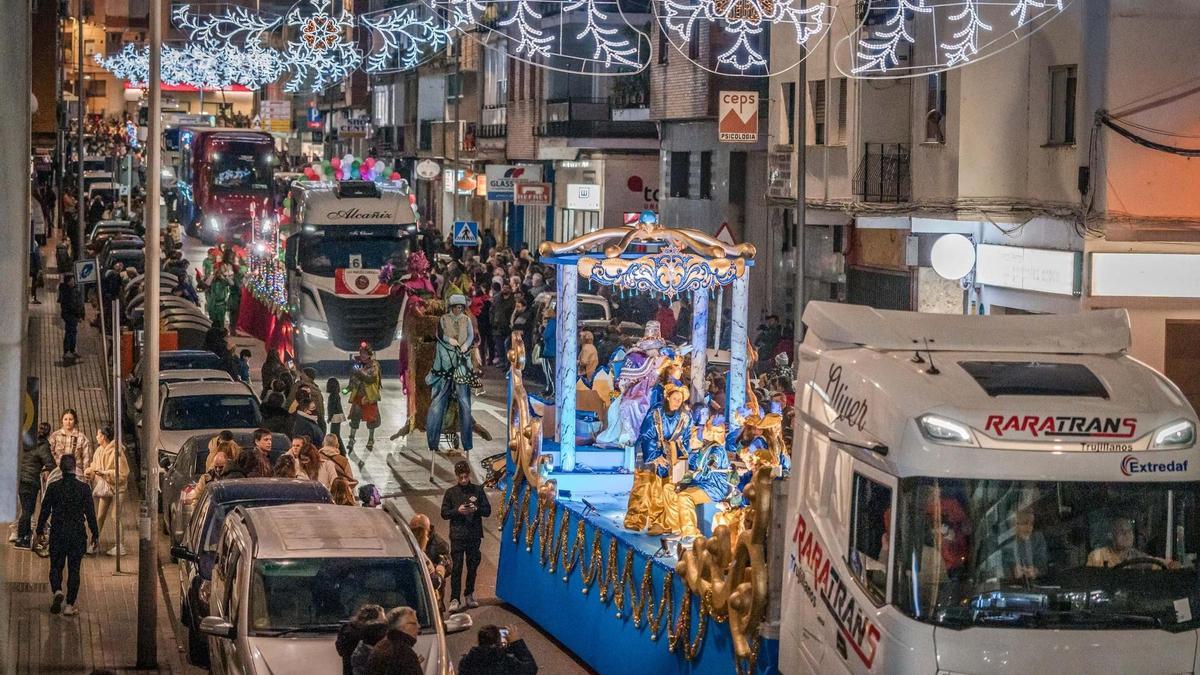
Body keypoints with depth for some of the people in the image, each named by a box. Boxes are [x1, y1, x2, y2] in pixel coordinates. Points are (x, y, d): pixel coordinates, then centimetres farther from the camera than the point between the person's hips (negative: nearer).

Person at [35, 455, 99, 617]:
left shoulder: (53, 487, -5)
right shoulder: (83, 488, -6)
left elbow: (45, 511, 2)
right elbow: (90, 514, -4)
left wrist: (40, 531, 15)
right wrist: (95, 535, 4)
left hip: (57, 535, 0)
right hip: (77, 535, 0)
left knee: (56, 567, 12)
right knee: (74, 569, 7)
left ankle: (57, 591, -15)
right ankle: (70, 605, 5)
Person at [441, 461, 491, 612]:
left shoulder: (478, 490, 6)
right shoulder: (451, 493, 4)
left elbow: (488, 510, 5)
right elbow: (444, 514, 3)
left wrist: (476, 509, -14)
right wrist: (457, 511, -14)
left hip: (474, 535, 2)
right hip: (457, 535, -2)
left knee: (473, 567, 9)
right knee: (456, 568, -8)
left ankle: (469, 596, 22)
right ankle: (454, 599, -10)